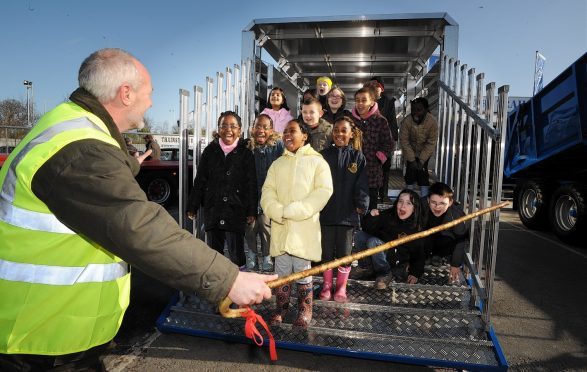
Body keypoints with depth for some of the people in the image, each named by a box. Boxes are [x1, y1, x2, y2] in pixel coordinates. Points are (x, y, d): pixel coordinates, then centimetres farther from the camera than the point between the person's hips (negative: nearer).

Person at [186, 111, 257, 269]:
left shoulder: (245, 153, 0)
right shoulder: (210, 151, 6)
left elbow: (251, 184, -1)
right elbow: (199, 181, 8)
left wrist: (251, 211, -4)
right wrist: (192, 207, 5)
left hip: (236, 210, -3)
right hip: (212, 210, 3)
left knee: (236, 254, 0)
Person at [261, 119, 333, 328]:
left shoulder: (317, 161, 2)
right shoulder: (277, 164, 15)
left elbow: (323, 191, -10)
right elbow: (267, 192, 6)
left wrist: (292, 211, -16)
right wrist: (279, 213, -14)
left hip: (304, 227, -3)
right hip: (280, 227, 4)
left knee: (302, 270, 2)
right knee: (281, 270, 9)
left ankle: (305, 311, 20)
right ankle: (281, 308, 25)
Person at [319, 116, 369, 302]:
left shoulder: (358, 157, 2)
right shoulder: (324, 155, 3)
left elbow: (362, 184, 0)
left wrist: (361, 204, -10)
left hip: (347, 213, -1)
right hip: (326, 212, 1)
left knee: (344, 252, 8)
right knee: (326, 251, 10)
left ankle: (341, 287, 25)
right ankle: (327, 284, 28)